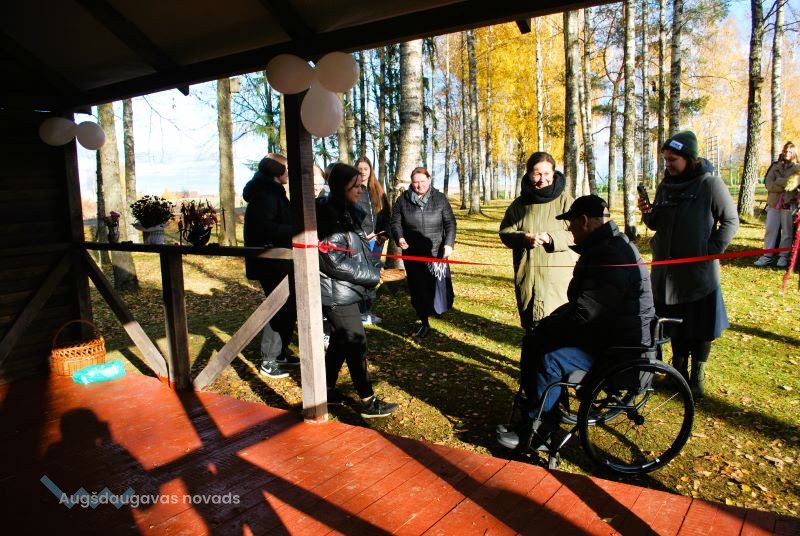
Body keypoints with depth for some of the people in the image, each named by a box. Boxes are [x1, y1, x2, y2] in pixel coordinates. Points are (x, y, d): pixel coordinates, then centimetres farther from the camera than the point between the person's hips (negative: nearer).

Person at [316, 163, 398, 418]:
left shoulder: (347, 212, 10)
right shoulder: (329, 218, -19)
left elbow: (360, 250, 16)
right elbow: (335, 263, -22)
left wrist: (378, 269, 0)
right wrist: (375, 275, -16)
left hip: (344, 292, 9)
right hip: (336, 294, -9)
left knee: (340, 341, 18)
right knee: (356, 343, -3)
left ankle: (328, 390, 32)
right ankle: (368, 402, 8)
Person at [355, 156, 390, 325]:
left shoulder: (377, 189, 15)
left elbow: (385, 213, 13)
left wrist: (384, 233, 0)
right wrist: (363, 234, -14)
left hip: (377, 239, 5)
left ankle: (368, 310, 18)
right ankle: (362, 312, 4)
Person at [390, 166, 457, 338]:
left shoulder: (440, 198, 1)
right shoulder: (403, 200, 2)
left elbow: (450, 223, 2)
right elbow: (395, 222, 6)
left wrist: (449, 243, -12)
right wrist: (399, 238, -14)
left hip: (436, 252, -1)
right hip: (413, 253, 1)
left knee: (439, 286, -5)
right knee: (418, 289, 5)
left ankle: (440, 306, 28)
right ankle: (424, 323, 19)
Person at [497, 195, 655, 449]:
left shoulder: (613, 257, -26)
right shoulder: (604, 248, 10)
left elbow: (583, 311, -30)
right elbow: (581, 301, 14)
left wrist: (547, 326, -14)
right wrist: (548, 324, 2)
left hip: (620, 348, -11)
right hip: (603, 330, 11)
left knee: (550, 359, -24)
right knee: (534, 341, 5)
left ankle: (538, 431, -4)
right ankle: (533, 407, 15)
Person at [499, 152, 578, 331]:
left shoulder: (565, 200, 0)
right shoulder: (519, 204, 10)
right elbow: (505, 232, 6)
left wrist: (552, 238, -22)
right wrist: (525, 238, -14)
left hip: (559, 278, -3)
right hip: (526, 278, 4)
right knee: (530, 325, 15)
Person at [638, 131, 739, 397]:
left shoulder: (710, 184, -9)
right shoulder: (665, 186, 7)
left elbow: (730, 221, -4)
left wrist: (712, 251, -12)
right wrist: (648, 213, -7)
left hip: (700, 272, -5)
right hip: (667, 271, 5)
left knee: (700, 328, 7)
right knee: (675, 326, 14)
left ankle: (697, 376, 21)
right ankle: (679, 370, 29)